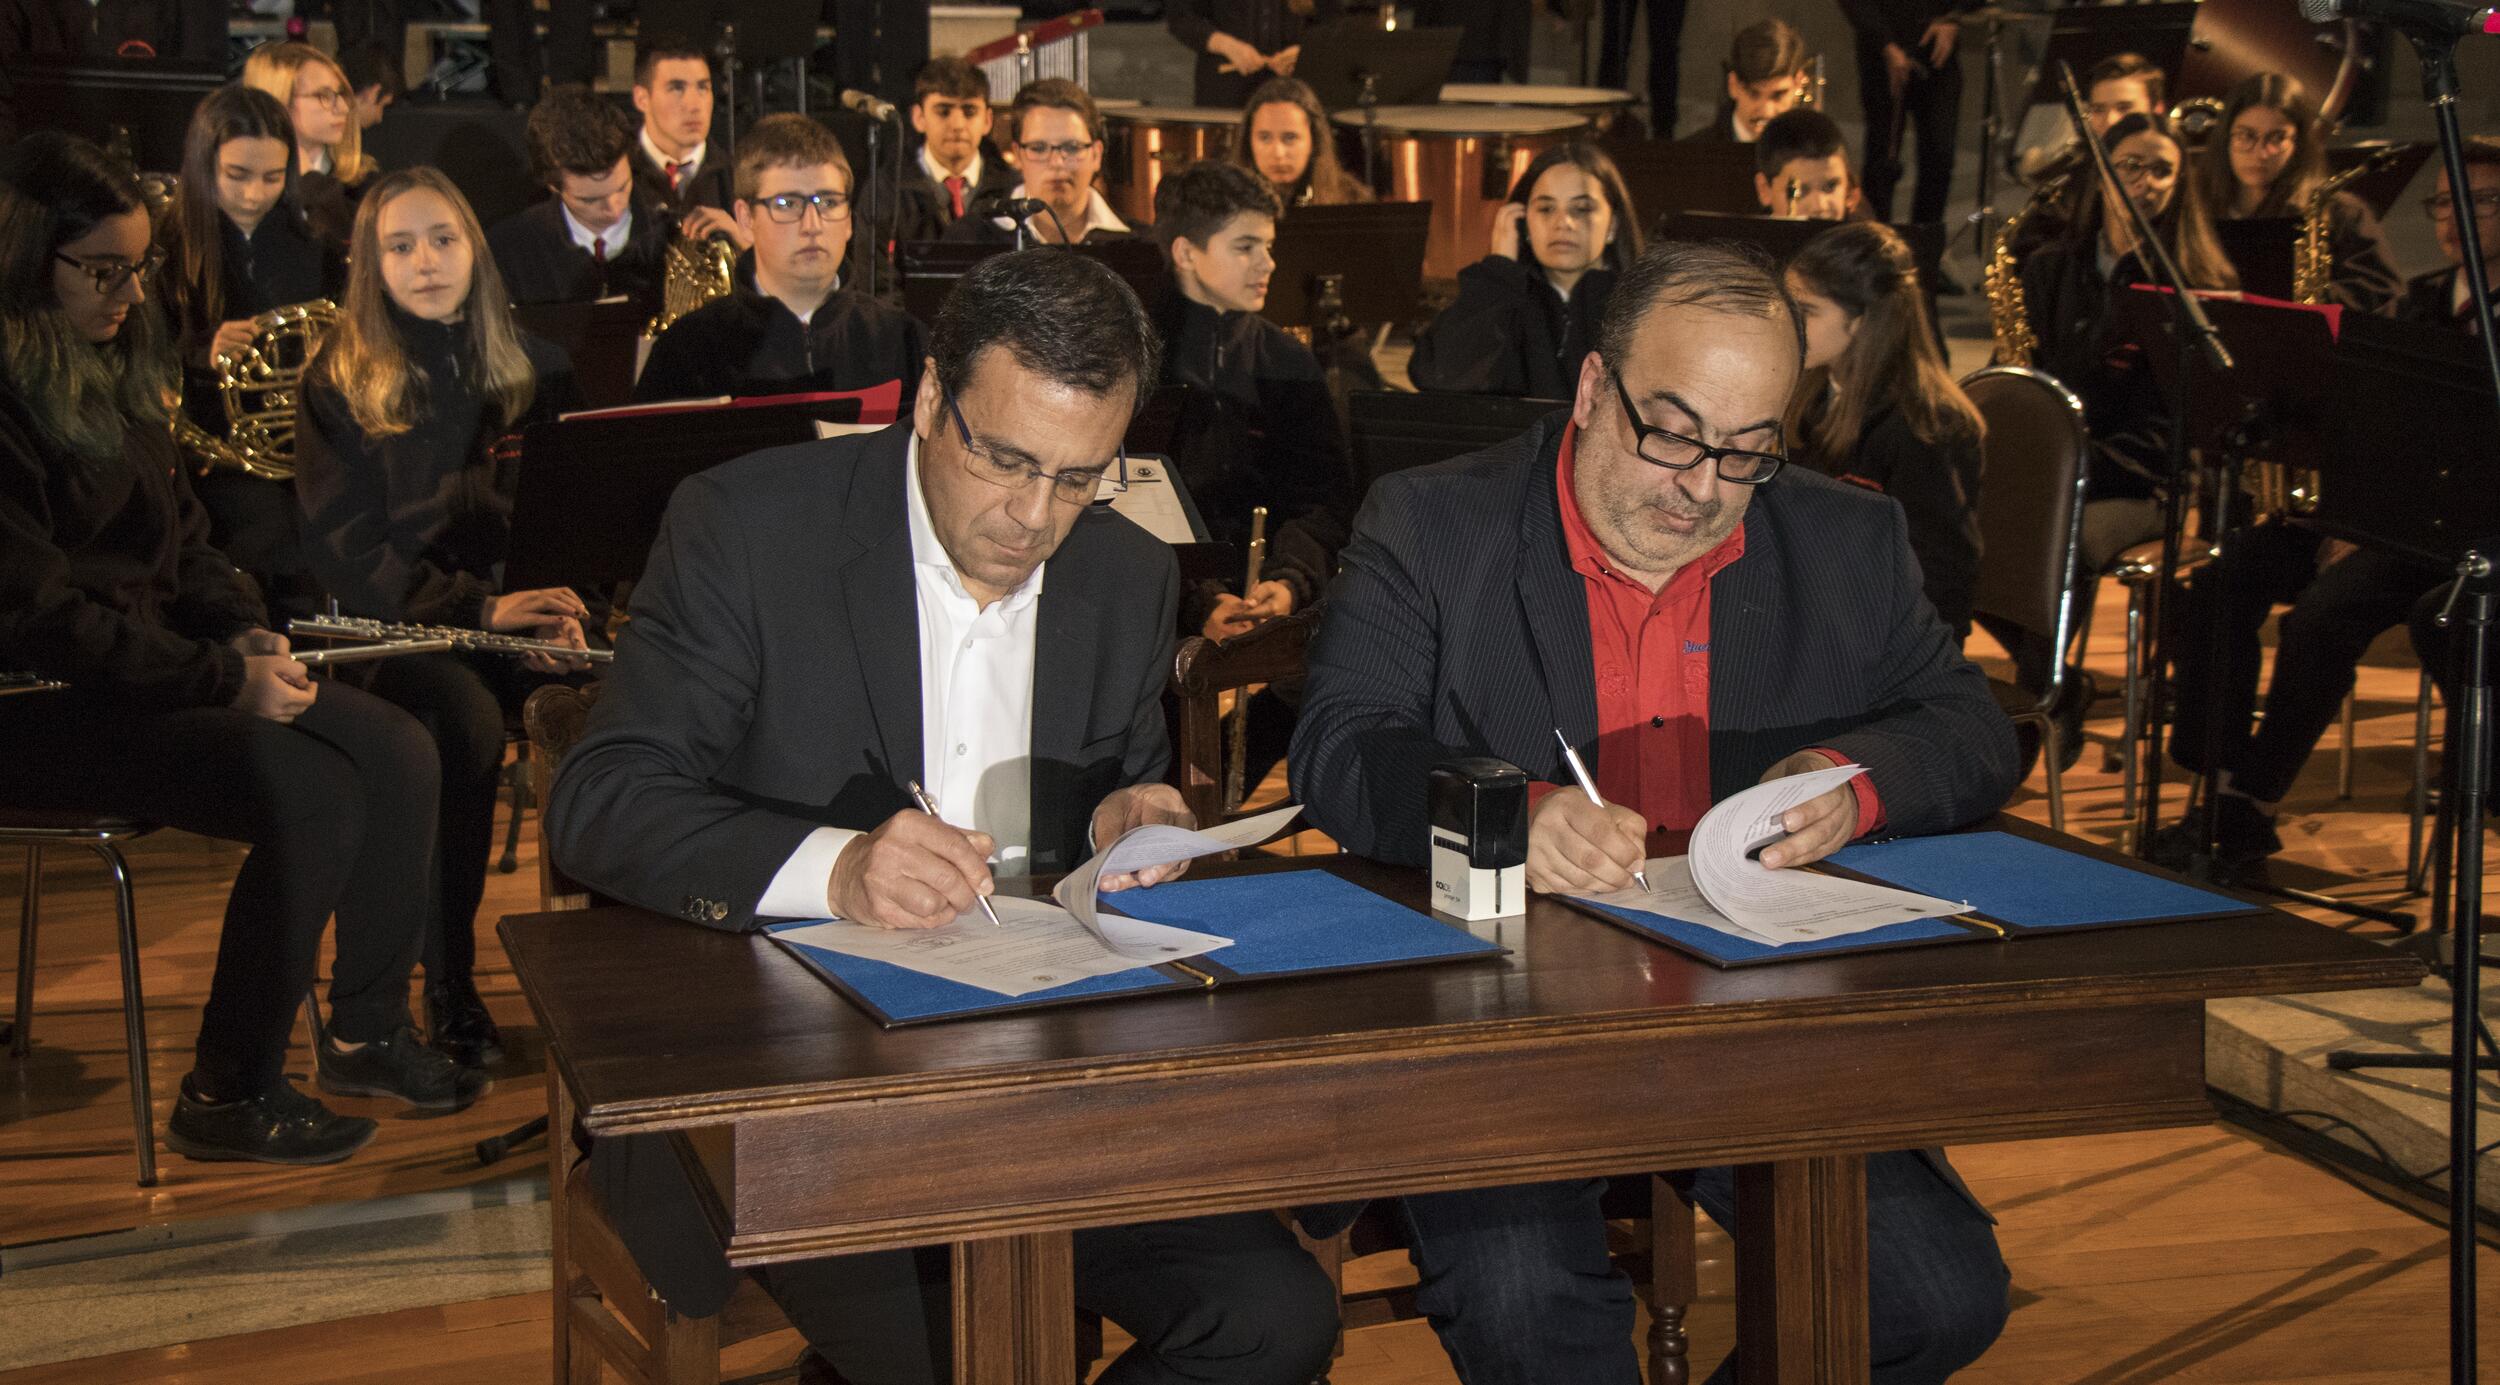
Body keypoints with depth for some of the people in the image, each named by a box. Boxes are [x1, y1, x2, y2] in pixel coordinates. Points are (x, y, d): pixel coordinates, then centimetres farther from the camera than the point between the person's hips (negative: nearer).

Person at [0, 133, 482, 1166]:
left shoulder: (115, 373, 13)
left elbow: (180, 536, 19)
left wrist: (245, 633, 0)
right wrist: (220, 681, -21)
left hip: (158, 670, 9)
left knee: (400, 754, -5)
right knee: (310, 797, -25)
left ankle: (367, 1032, 10)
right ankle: (226, 1098, -12)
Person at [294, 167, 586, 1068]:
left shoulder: (530, 368, 16)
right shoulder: (340, 383, 5)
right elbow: (343, 545, -4)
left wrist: (558, 604, -8)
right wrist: (475, 610, -17)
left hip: (520, 608, 3)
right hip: (401, 623, -3)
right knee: (466, 720, -35)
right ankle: (450, 992, -23)